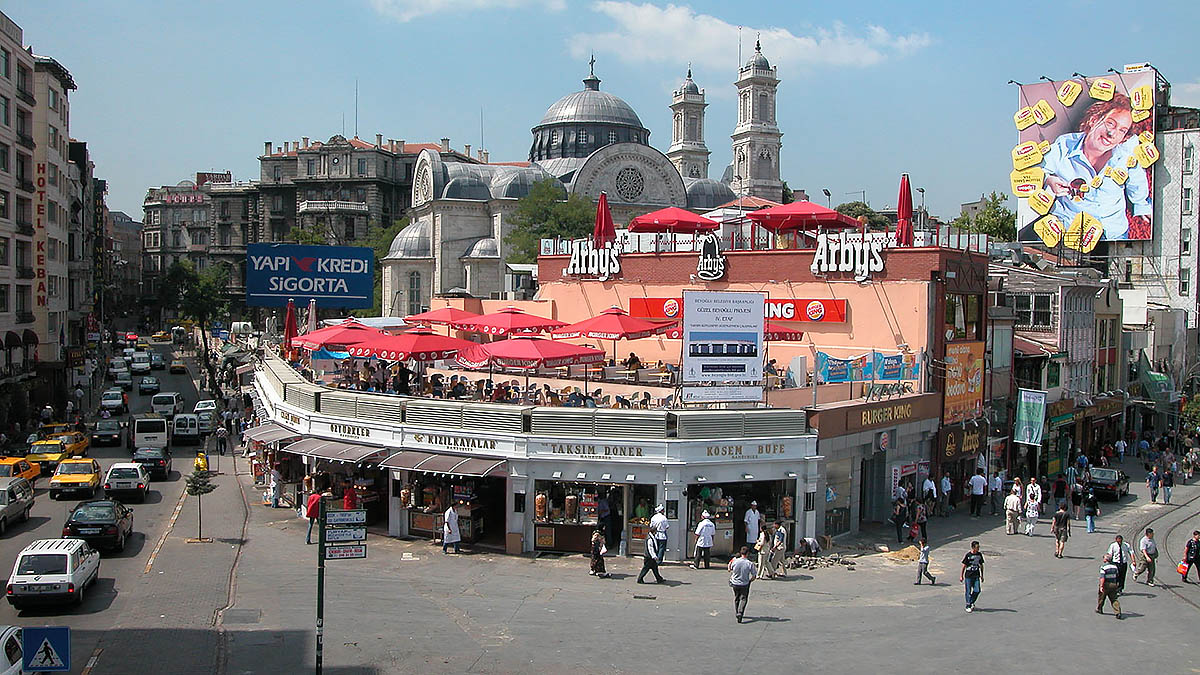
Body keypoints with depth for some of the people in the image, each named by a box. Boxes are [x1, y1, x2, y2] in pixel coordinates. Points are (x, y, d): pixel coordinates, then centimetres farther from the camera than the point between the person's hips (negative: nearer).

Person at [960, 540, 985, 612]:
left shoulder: (979, 555, 4)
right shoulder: (968, 555, -9)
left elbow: (981, 565, 15)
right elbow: (964, 566, -4)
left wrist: (982, 575, 17)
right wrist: (961, 576, -3)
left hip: (976, 576, 4)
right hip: (968, 576, -4)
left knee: (977, 590, -4)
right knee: (968, 591, 0)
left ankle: (971, 602, 19)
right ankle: (968, 606, 10)